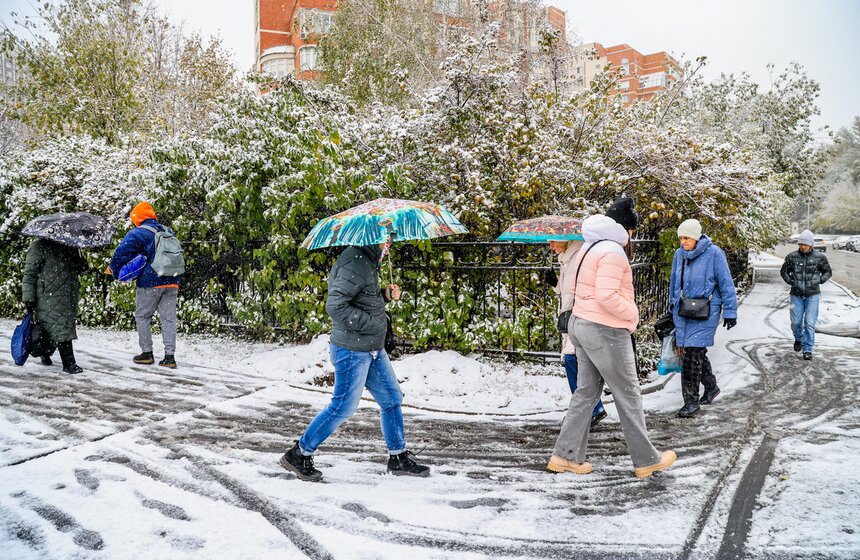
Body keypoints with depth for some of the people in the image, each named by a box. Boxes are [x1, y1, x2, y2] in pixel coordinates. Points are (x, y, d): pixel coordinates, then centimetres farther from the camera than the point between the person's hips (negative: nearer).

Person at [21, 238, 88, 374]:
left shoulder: (71, 248, 15)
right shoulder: (39, 246, -2)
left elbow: (78, 270, 27)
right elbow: (30, 274, -5)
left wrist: (82, 266, 2)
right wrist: (28, 297, -10)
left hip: (69, 299, 6)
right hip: (50, 298, -6)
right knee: (60, 329, -10)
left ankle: (46, 354, 32)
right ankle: (69, 363, -6)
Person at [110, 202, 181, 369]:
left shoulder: (138, 233, -5)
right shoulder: (168, 231, 15)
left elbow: (121, 252, -8)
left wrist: (114, 269, 7)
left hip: (150, 282, -5)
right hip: (172, 282, 5)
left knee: (142, 317, 11)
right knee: (169, 318, 5)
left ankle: (147, 353, 13)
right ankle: (170, 356, 2)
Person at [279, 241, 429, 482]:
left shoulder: (367, 261, 11)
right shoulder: (355, 263, -21)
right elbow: (335, 306, -28)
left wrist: (384, 294, 4)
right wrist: (372, 323, -22)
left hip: (373, 349, 10)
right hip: (352, 351, -10)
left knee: (392, 399, 14)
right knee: (343, 407, 1)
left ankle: (398, 458, 27)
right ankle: (298, 455, 18)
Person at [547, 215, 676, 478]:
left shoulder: (589, 249, 12)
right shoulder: (612, 252, -17)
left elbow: (576, 290, 16)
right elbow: (606, 296, -25)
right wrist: (632, 314, -11)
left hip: (581, 324, 9)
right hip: (606, 333, -9)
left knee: (587, 392, 13)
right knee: (628, 395, 4)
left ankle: (565, 455, 14)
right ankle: (646, 460, 18)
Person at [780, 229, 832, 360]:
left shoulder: (819, 257, -3)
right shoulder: (792, 257, -1)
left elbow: (828, 272, 10)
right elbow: (783, 271, 12)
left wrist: (819, 280, -6)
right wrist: (790, 281, -4)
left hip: (812, 295, -1)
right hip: (797, 295, 1)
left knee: (810, 324, -5)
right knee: (796, 322, 4)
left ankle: (808, 350, 4)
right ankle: (798, 339, 36)